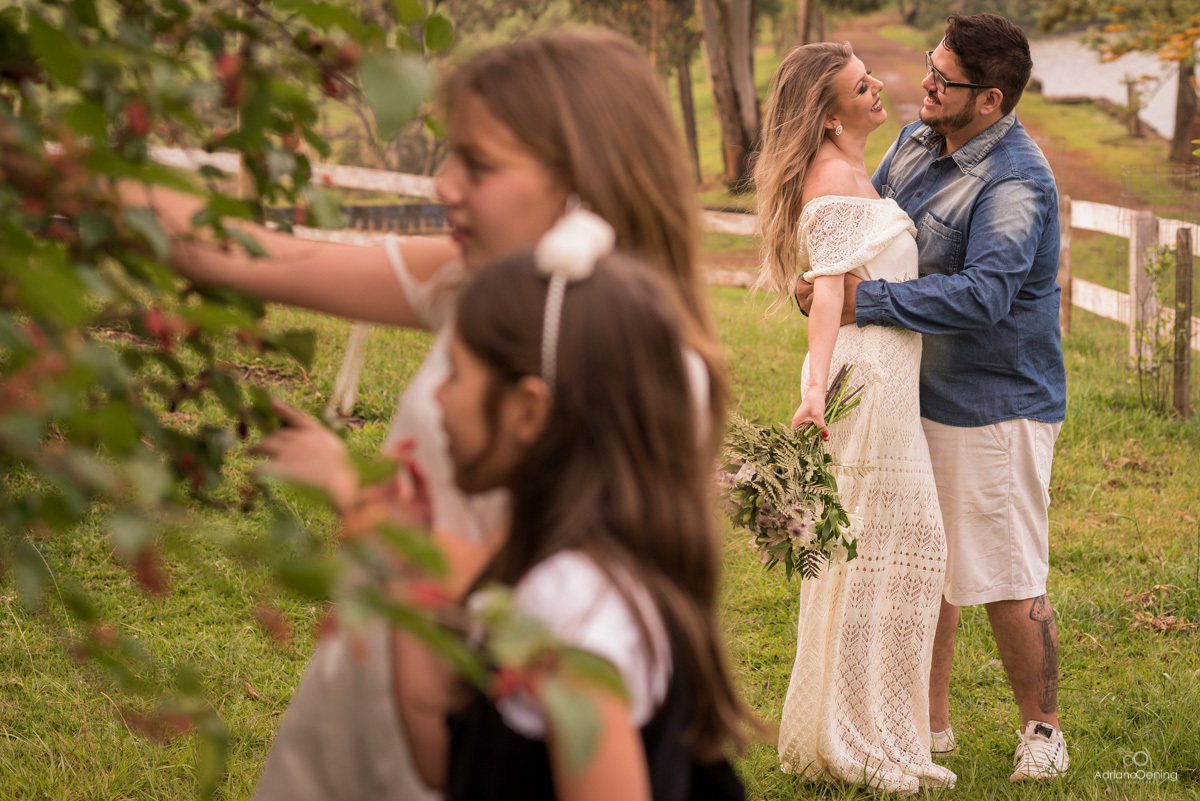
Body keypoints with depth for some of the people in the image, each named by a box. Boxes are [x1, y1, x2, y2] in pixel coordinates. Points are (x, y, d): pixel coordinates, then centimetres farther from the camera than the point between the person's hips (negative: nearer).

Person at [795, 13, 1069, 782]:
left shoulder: (1016, 184, -23)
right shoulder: (916, 141, 4)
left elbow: (982, 295, -33)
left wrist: (867, 301, -33)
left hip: (994, 406, -8)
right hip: (919, 394, 8)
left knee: (1006, 580, 0)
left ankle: (1042, 731, 17)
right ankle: (931, 720, 29)